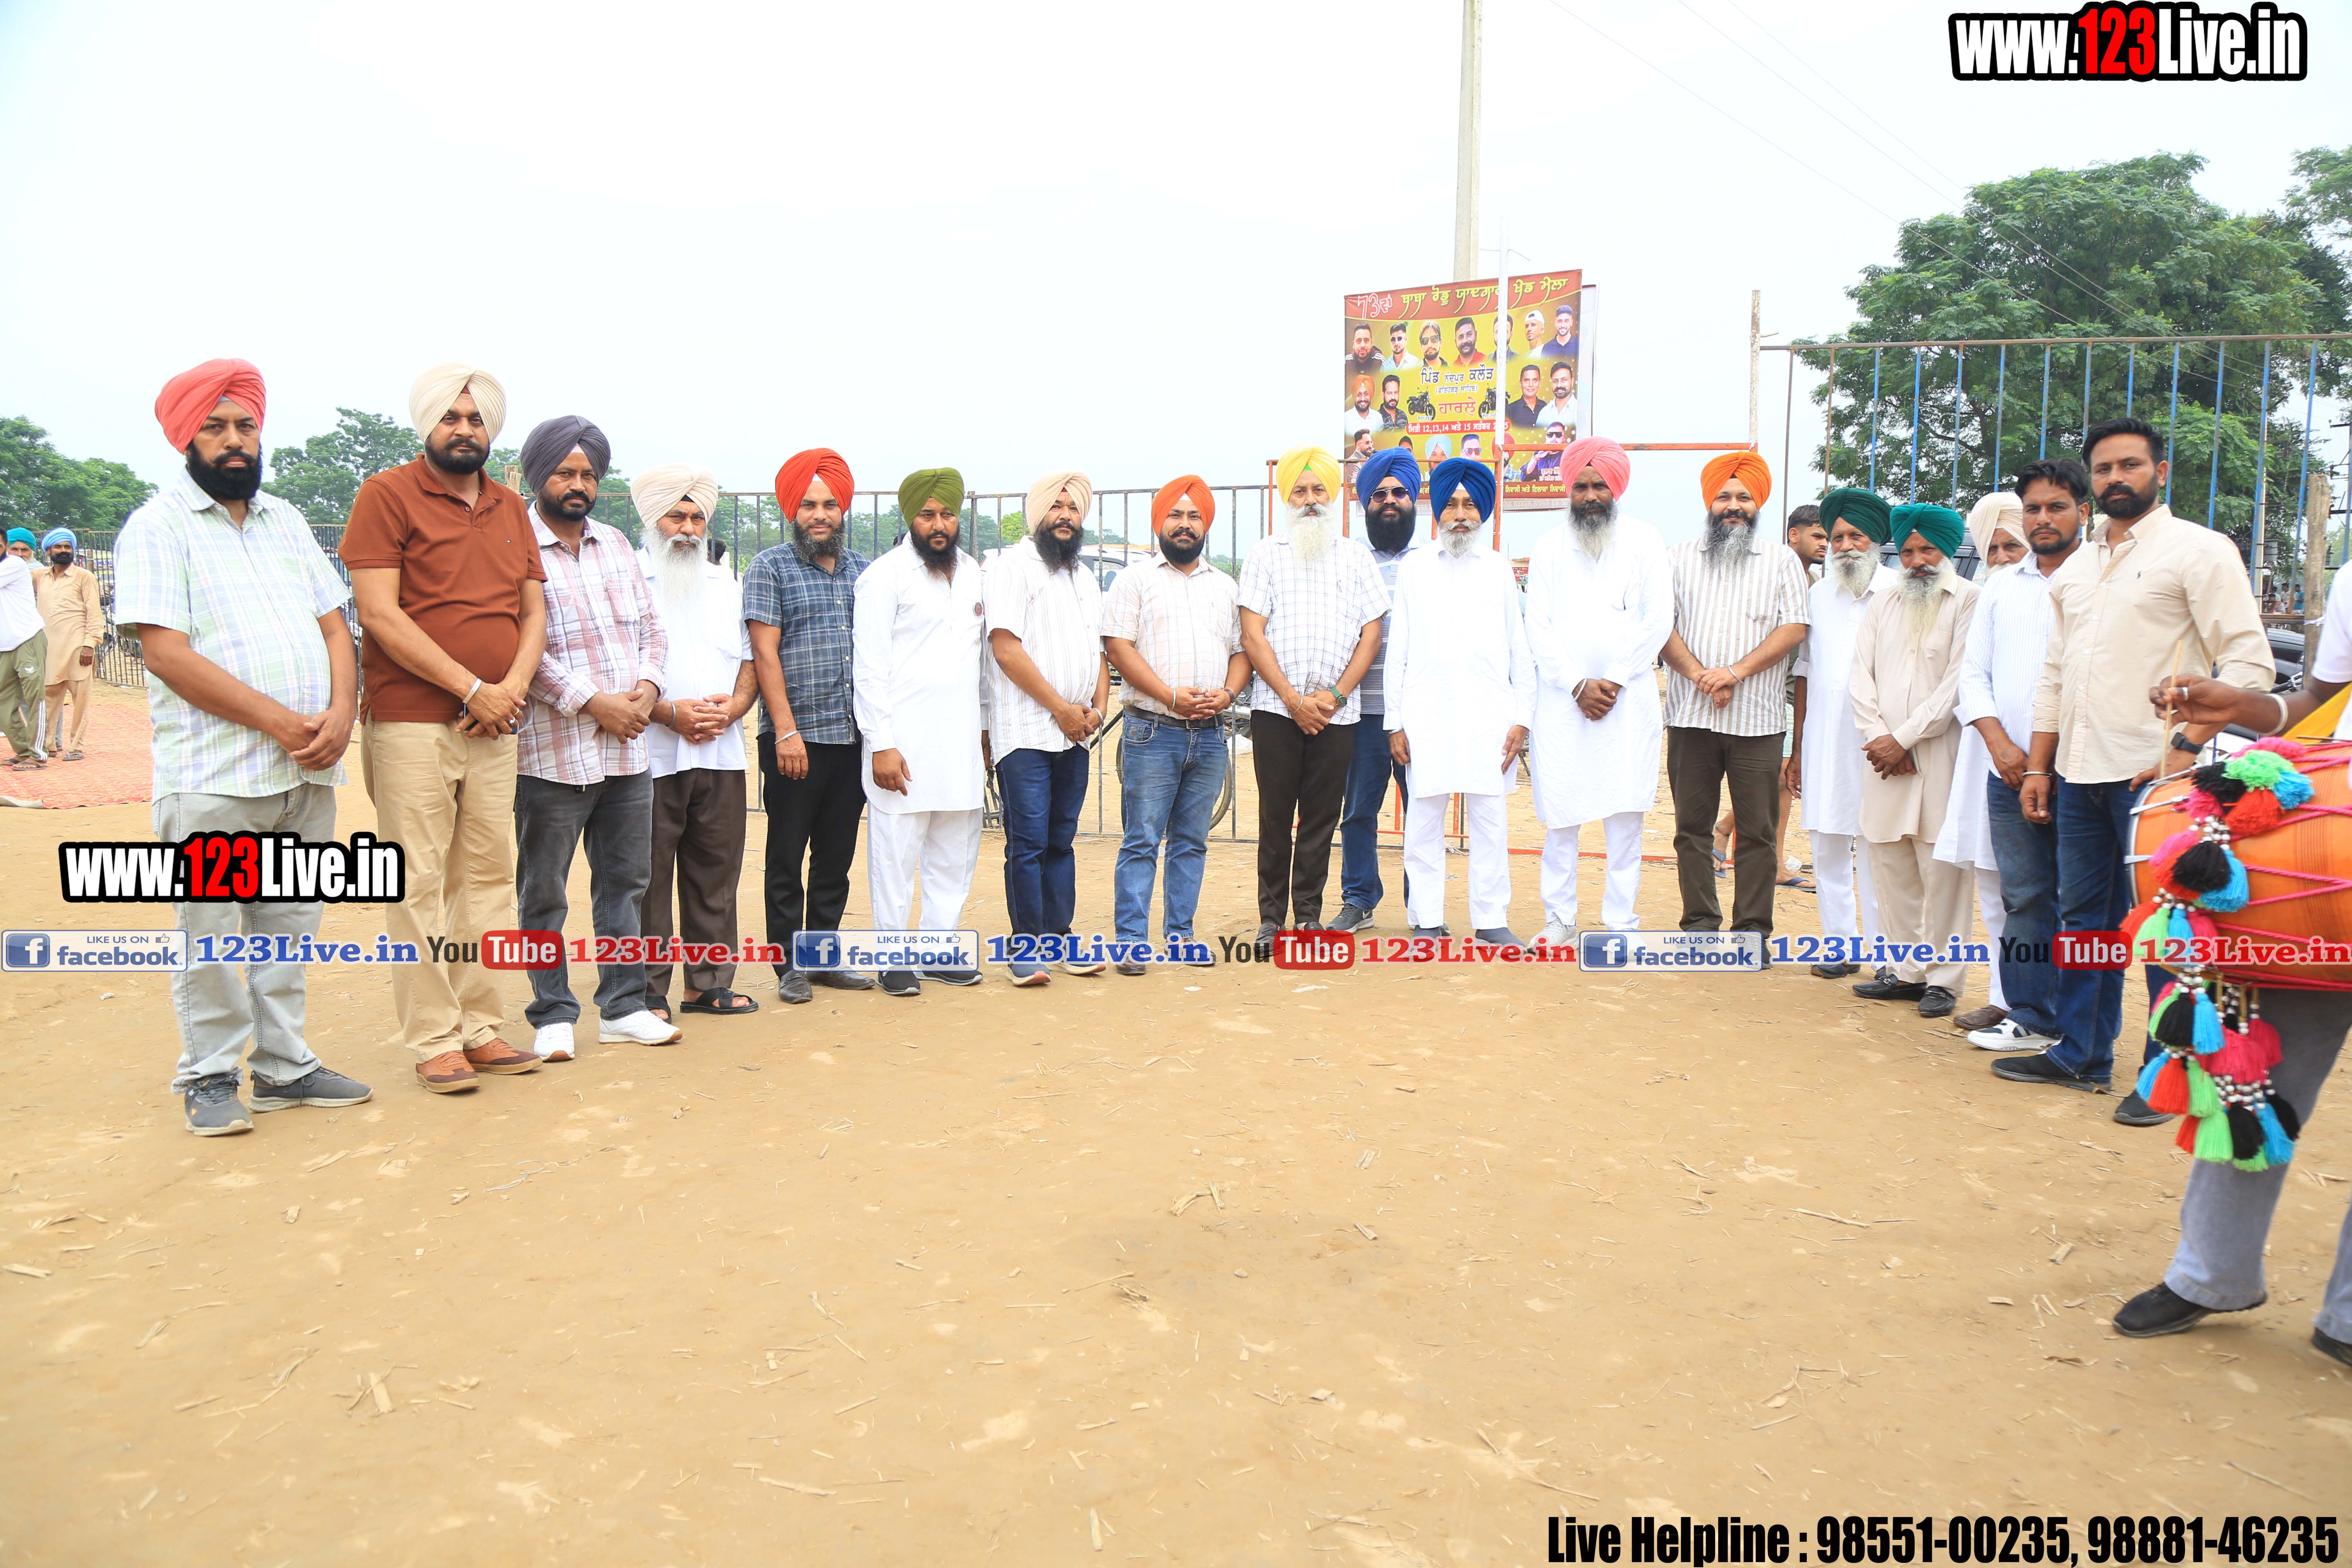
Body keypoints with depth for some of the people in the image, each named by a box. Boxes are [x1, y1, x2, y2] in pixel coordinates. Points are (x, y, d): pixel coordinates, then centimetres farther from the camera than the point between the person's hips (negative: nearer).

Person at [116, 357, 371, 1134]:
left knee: (289, 926, 11)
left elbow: (333, 624, 14)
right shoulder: (158, 526, -2)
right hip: (214, 773, -5)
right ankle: (211, 1076, 14)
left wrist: (341, 713, -4)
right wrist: (278, 722, -15)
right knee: (213, 934, 1)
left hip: (307, 772, 5)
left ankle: (284, 1064, 21)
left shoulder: (285, 521, 17)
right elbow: (167, 653, -11)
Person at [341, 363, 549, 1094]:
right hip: (412, 724, -6)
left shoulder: (510, 507, 17)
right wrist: (472, 688, -13)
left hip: (495, 727, 6)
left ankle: (481, 1026, 16)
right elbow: (379, 613, -10)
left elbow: (533, 610, 14)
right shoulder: (387, 495, -1)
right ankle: (434, 1040, 5)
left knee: (489, 876, 8)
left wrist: (514, 685, -5)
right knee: (420, 882, -2)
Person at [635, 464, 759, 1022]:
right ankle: (648, 992, 7)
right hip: (650, 756, -5)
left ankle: (709, 982, 18)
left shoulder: (724, 582, 19)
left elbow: (750, 659, 17)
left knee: (715, 874, 8)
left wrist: (734, 706, -2)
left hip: (721, 754, 5)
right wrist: (668, 711, -16)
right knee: (647, 878, -1)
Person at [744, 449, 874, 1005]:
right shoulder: (770, 567, 0)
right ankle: (789, 965, 11)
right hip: (795, 736, -4)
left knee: (837, 854, 10)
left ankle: (825, 956, 20)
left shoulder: (863, 570, 13)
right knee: (787, 856, 2)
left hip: (853, 736, 5)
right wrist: (787, 731, -14)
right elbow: (765, 653, -7)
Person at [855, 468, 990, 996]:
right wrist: (881, 744, -14)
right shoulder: (885, 575, -5)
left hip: (961, 740, 6)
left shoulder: (971, 572, 14)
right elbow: (869, 666, -9)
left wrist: (986, 725, 15)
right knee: (896, 850, -2)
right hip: (905, 742, -6)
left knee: (955, 851, 9)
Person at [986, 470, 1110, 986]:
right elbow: (1006, 649, -12)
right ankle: (1027, 946, 1)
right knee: (1028, 843, -6)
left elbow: (1099, 649, 22)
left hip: (1076, 735, 7)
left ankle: (1060, 937, 16)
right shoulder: (1013, 567, -3)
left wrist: (1098, 707, 3)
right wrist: (1061, 708, -11)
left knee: (1061, 842, 10)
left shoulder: (1085, 576, 20)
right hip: (1027, 731, -6)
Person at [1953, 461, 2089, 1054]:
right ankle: (2031, 1019, 15)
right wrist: (2000, 743, -2)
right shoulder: (2001, 587, 16)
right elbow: (1974, 672, 14)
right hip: (2010, 775, 4)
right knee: (2024, 899, 7)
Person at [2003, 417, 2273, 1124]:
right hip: (2079, 773, 7)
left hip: (2154, 774, -6)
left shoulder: (2199, 550, -3)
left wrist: (2187, 747, -17)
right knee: (2083, 916, 13)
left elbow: (2249, 663, -9)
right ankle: (2080, 1054, 23)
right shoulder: (2076, 567, 17)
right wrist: (2038, 766, 15)